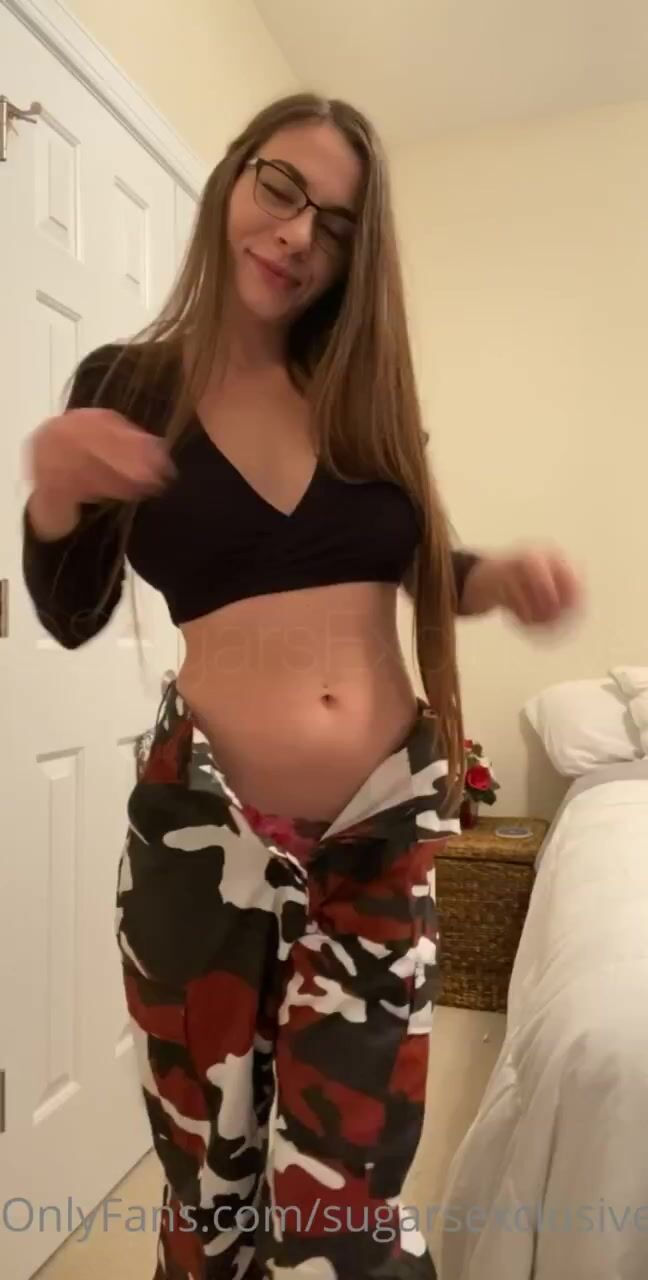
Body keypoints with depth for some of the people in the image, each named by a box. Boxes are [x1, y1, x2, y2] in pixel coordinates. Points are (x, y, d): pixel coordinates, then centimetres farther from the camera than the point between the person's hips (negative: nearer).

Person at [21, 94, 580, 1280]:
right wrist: (54, 500, -21)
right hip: (209, 825, -1)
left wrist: (502, 575, -7)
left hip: (388, 818, 2)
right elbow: (71, 617, -2)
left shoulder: (363, 384, 7)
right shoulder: (131, 382, 1)